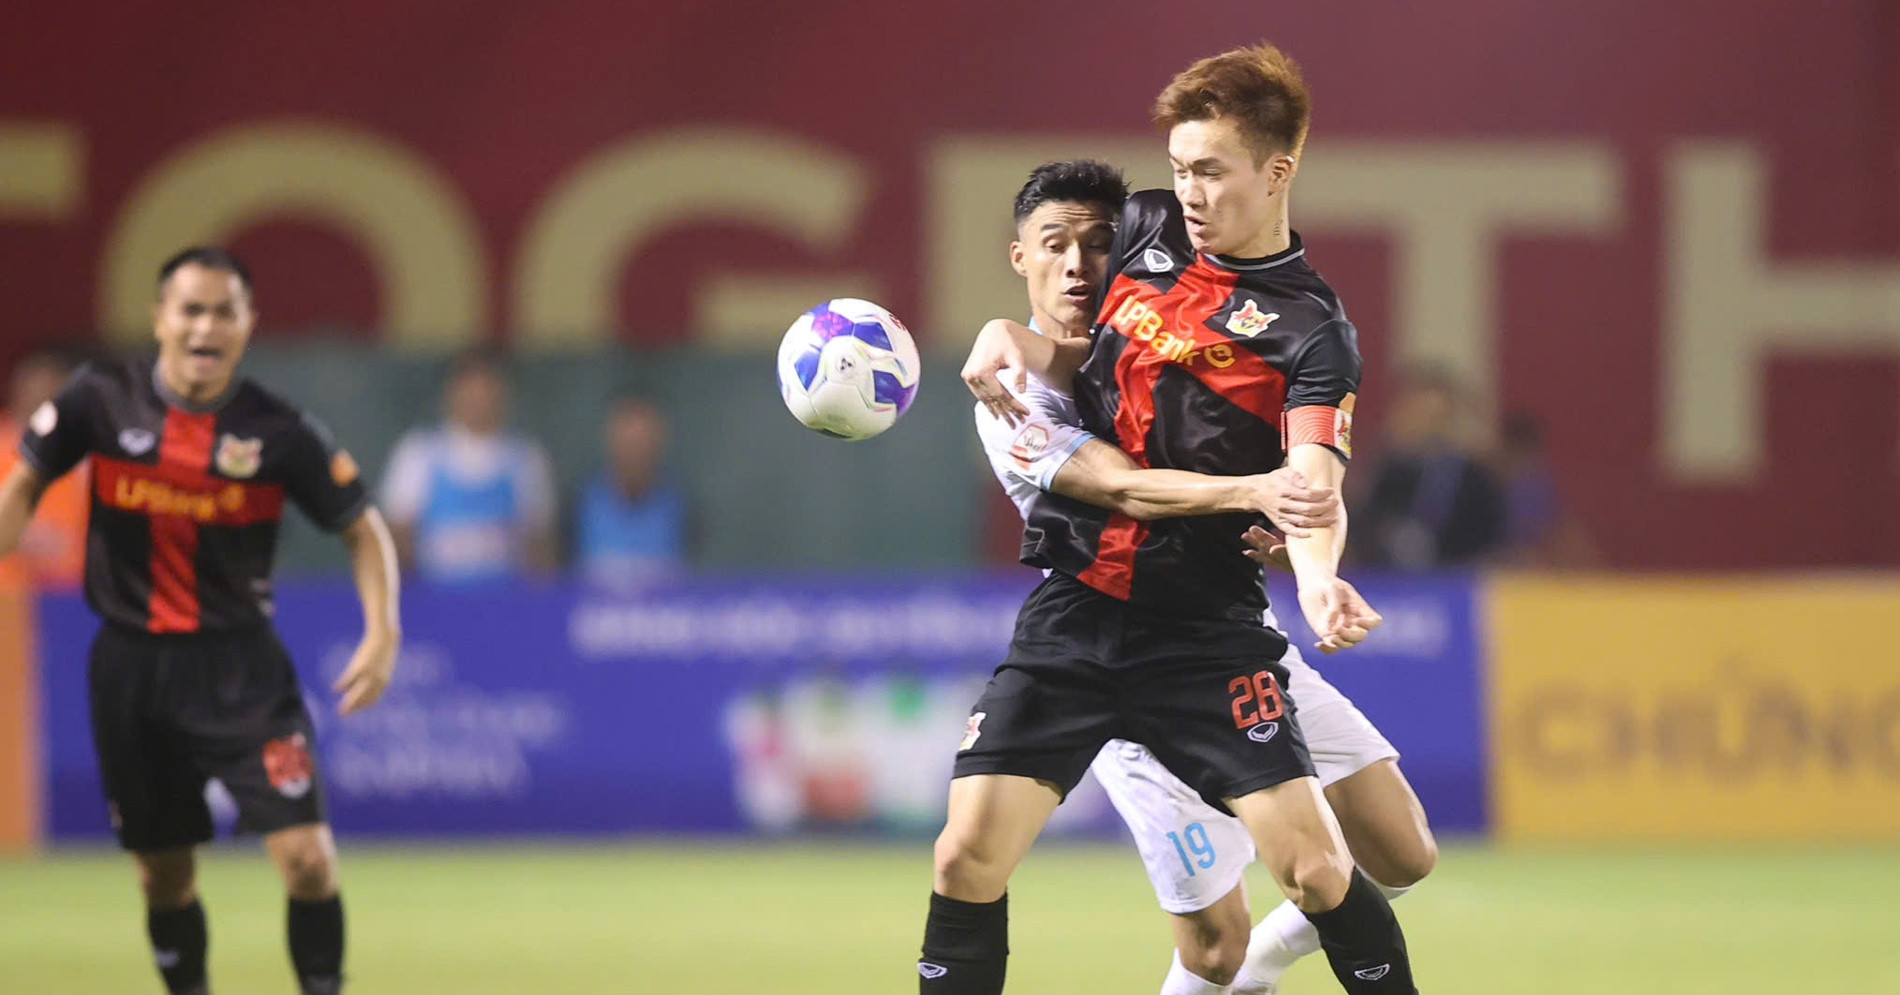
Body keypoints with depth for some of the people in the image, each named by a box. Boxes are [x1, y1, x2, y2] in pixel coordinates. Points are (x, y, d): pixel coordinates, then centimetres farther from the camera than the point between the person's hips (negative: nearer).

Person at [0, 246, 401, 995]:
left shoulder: (281, 432, -9)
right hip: (131, 670, 2)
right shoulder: (100, 400, -5)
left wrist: (382, 635, -11)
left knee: (305, 855, -14)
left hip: (240, 668, -2)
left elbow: (363, 528, 1)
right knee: (164, 875, 9)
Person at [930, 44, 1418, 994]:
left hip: (1206, 631, -4)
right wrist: (1009, 336, -1)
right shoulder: (1144, 230, 6)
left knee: (1315, 869, -12)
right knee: (969, 856, -6)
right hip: (1072, 608, 4)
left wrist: (1318, 578, -44)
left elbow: (1312, 492, -22)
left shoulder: (1312, 334, -9)